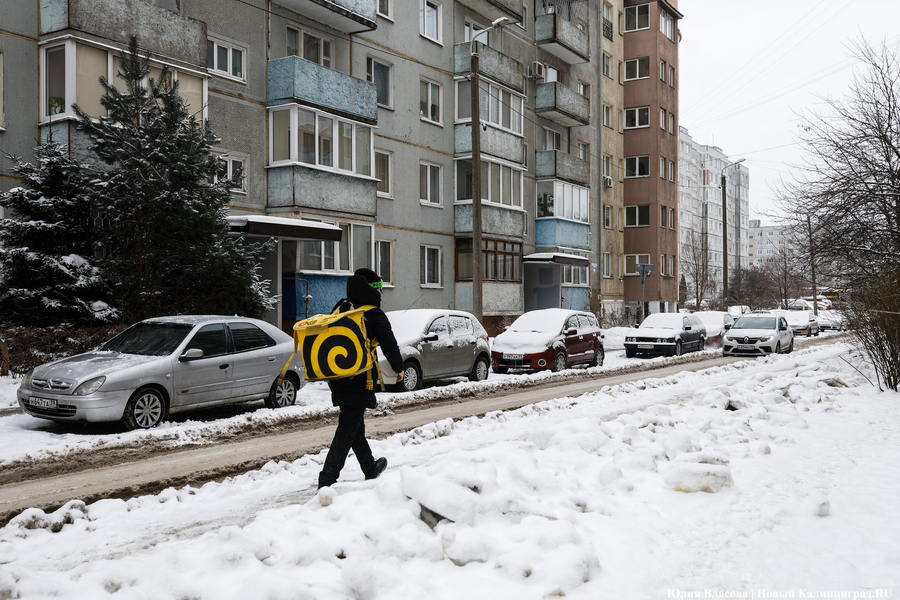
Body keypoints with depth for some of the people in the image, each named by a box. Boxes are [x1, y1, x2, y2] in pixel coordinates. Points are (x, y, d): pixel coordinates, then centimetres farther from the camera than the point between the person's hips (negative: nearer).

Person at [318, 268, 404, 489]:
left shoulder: (340, 309, 10)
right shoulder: (375, 315, -8)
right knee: (347, 430, -4)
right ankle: (327, 479, -8)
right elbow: (389, 344, -7)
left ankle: (370, 467, 37)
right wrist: (398, 367, 8)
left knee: (355, 426, 20)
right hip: (359, 381, -7)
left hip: (338, 379, 7)